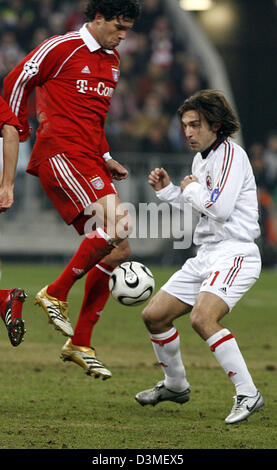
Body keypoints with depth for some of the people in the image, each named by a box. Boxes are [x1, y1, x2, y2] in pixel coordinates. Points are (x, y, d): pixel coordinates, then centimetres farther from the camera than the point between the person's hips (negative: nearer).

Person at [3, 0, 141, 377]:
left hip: (90, 161, 9)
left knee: (118, 251, 2)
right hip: (60, 153, -9)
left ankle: (80, 344, 9)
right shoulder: (63, 48, -5)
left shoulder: (113, 62, 20)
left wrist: (106, 157, 20)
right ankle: (55, 294, -10)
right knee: (114, 224, -26)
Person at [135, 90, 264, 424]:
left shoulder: (231, 154, -13)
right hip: (205, 255, 10)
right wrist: (167, 190, 15)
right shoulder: (201, 158, 16)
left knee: (202, 318, -31)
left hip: (234, 253, -10)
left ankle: (248, 394, -25)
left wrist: (193, 189, -6)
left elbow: (220, 208, -23)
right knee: (154, 316, 10)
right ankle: (175, 385, 31)